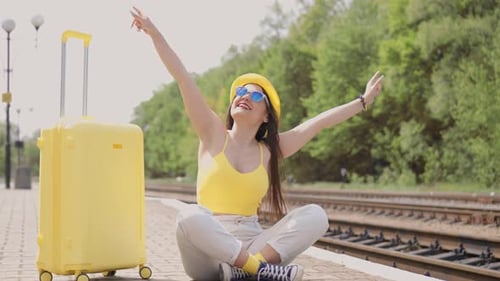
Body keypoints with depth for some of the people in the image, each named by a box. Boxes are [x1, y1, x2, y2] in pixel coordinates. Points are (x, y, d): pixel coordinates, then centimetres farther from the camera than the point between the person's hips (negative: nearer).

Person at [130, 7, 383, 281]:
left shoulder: (270, 150, 9)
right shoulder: (213, 135, 5)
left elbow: (318, 122, 12)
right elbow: (183, 79, -2)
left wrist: (363, 101, 17)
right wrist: (154, 32, -5)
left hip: (251, 244, 3)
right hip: (207, 256, -3)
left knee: (315, 215, -18)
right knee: (190, 216, -36)